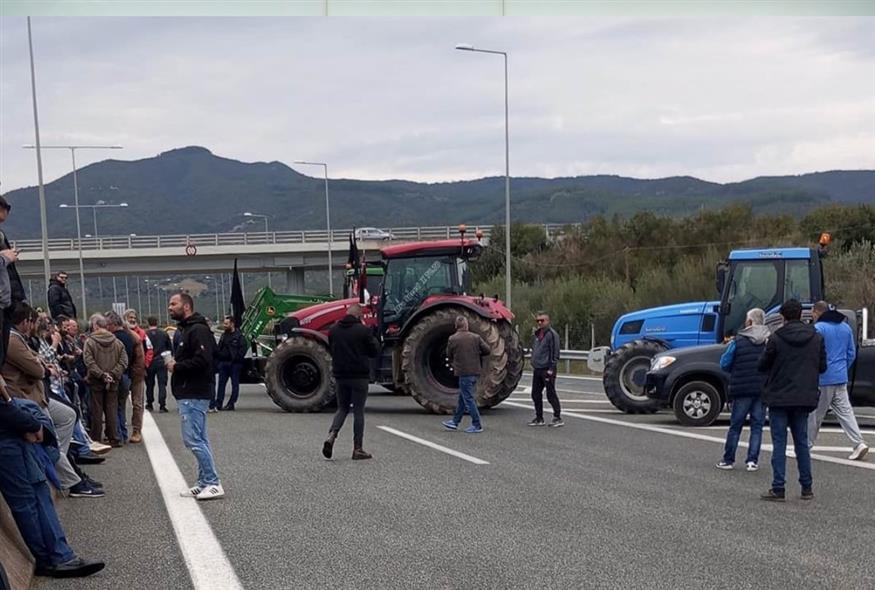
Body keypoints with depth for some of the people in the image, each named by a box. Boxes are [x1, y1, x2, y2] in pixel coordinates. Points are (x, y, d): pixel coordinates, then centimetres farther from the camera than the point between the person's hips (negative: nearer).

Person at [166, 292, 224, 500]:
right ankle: (205, 483, 16)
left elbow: (202, 360, -25)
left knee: (193, 440, -11)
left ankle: (212, 483, -7)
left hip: (194, 395, -11)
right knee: (199, 439, 12)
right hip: (188, 394, 11)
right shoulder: (186, 330, 20)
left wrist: (177, 367, -15)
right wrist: (174, 363, 6)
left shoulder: (198, 330, -14)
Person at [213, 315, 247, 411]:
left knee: (235, 384, 1)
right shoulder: (223, 335, 16)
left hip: (235, 364, -6)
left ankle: (231, 404, 4)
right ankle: (218, 403, 6)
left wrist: (236, 359, -18)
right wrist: (219, 358, 7)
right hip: (223, 363, 6)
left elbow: (243, 349, -11)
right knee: (221, 383, 5)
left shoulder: (239, 336, -5)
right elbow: (219, 349, 21)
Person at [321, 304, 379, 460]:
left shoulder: (334, 330, 4)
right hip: (359, 376, -4)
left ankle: (331, 435, -8)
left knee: (342, 408, 16)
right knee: (358, 411, 3)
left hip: (340, 376, 4)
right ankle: (358, 449, 5)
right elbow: (375, 352, -5)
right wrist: (374, 340, 12)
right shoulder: (363, 330, -12)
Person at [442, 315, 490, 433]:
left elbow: (449, 356, 3)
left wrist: (453, 365, 22)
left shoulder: (453, 339, -8)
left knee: (468, 399, -1)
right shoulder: (476, 337, 2)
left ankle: (477, 425, -1)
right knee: (462, 397, 16)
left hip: (463, 372, -6)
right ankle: (455, 422, 25)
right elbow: (487, 351, 2)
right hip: (474, 371, 6)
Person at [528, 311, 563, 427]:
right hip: (537, 370, 8)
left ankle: (558, 418, 3)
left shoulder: (552, 334, -10)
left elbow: (555, 353, -14)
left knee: (551, 394, -5)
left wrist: (551, 369, -18)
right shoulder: (537, 334, 15)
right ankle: (539, 418, 19)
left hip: (547, 369, -8)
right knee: (536, 394, 10)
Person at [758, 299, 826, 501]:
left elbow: (762, 365, -5)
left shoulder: (776, 338, -11)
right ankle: (807, 488, 16)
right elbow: (822, 366, 5)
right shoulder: (816, 338, 0)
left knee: (779, 443, 0)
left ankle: (778, 489, -2)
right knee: (802, 442, 14)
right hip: (804, 399, 4)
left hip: (779, 397, -4)